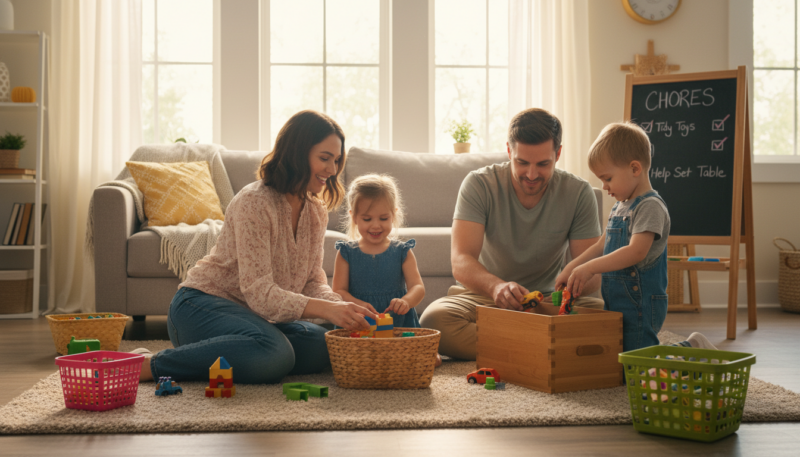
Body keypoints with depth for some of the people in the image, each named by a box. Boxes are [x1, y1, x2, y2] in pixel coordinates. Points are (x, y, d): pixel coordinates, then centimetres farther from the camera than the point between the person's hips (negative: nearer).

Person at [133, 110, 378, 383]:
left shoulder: (316, 212, 6)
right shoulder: (254, 202, -21)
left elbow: (313, 283, 3)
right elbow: (259, 293, -27)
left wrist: (343, 307, -19)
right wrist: (329, 310, -39)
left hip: (253, 314, 8)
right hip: (202, 306, -8)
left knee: (322, 346, -16)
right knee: (273, 351, -35)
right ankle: (150, 365, -21)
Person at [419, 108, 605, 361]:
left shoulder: (579, 193, -6)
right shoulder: (479, 184, -11)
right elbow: (461, 262, -22)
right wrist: (496, 286, -46)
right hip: (485, 295, -1)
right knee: (433, 318, -34)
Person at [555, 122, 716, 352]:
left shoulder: (651, 206, -15)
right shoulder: (620, 207, 14)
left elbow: (637, 251, -27)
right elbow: (602, 245, 23)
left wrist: (590, 268, -30)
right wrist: (571, 268, 14)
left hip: (640, 306, -9)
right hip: (617, 304, 10)